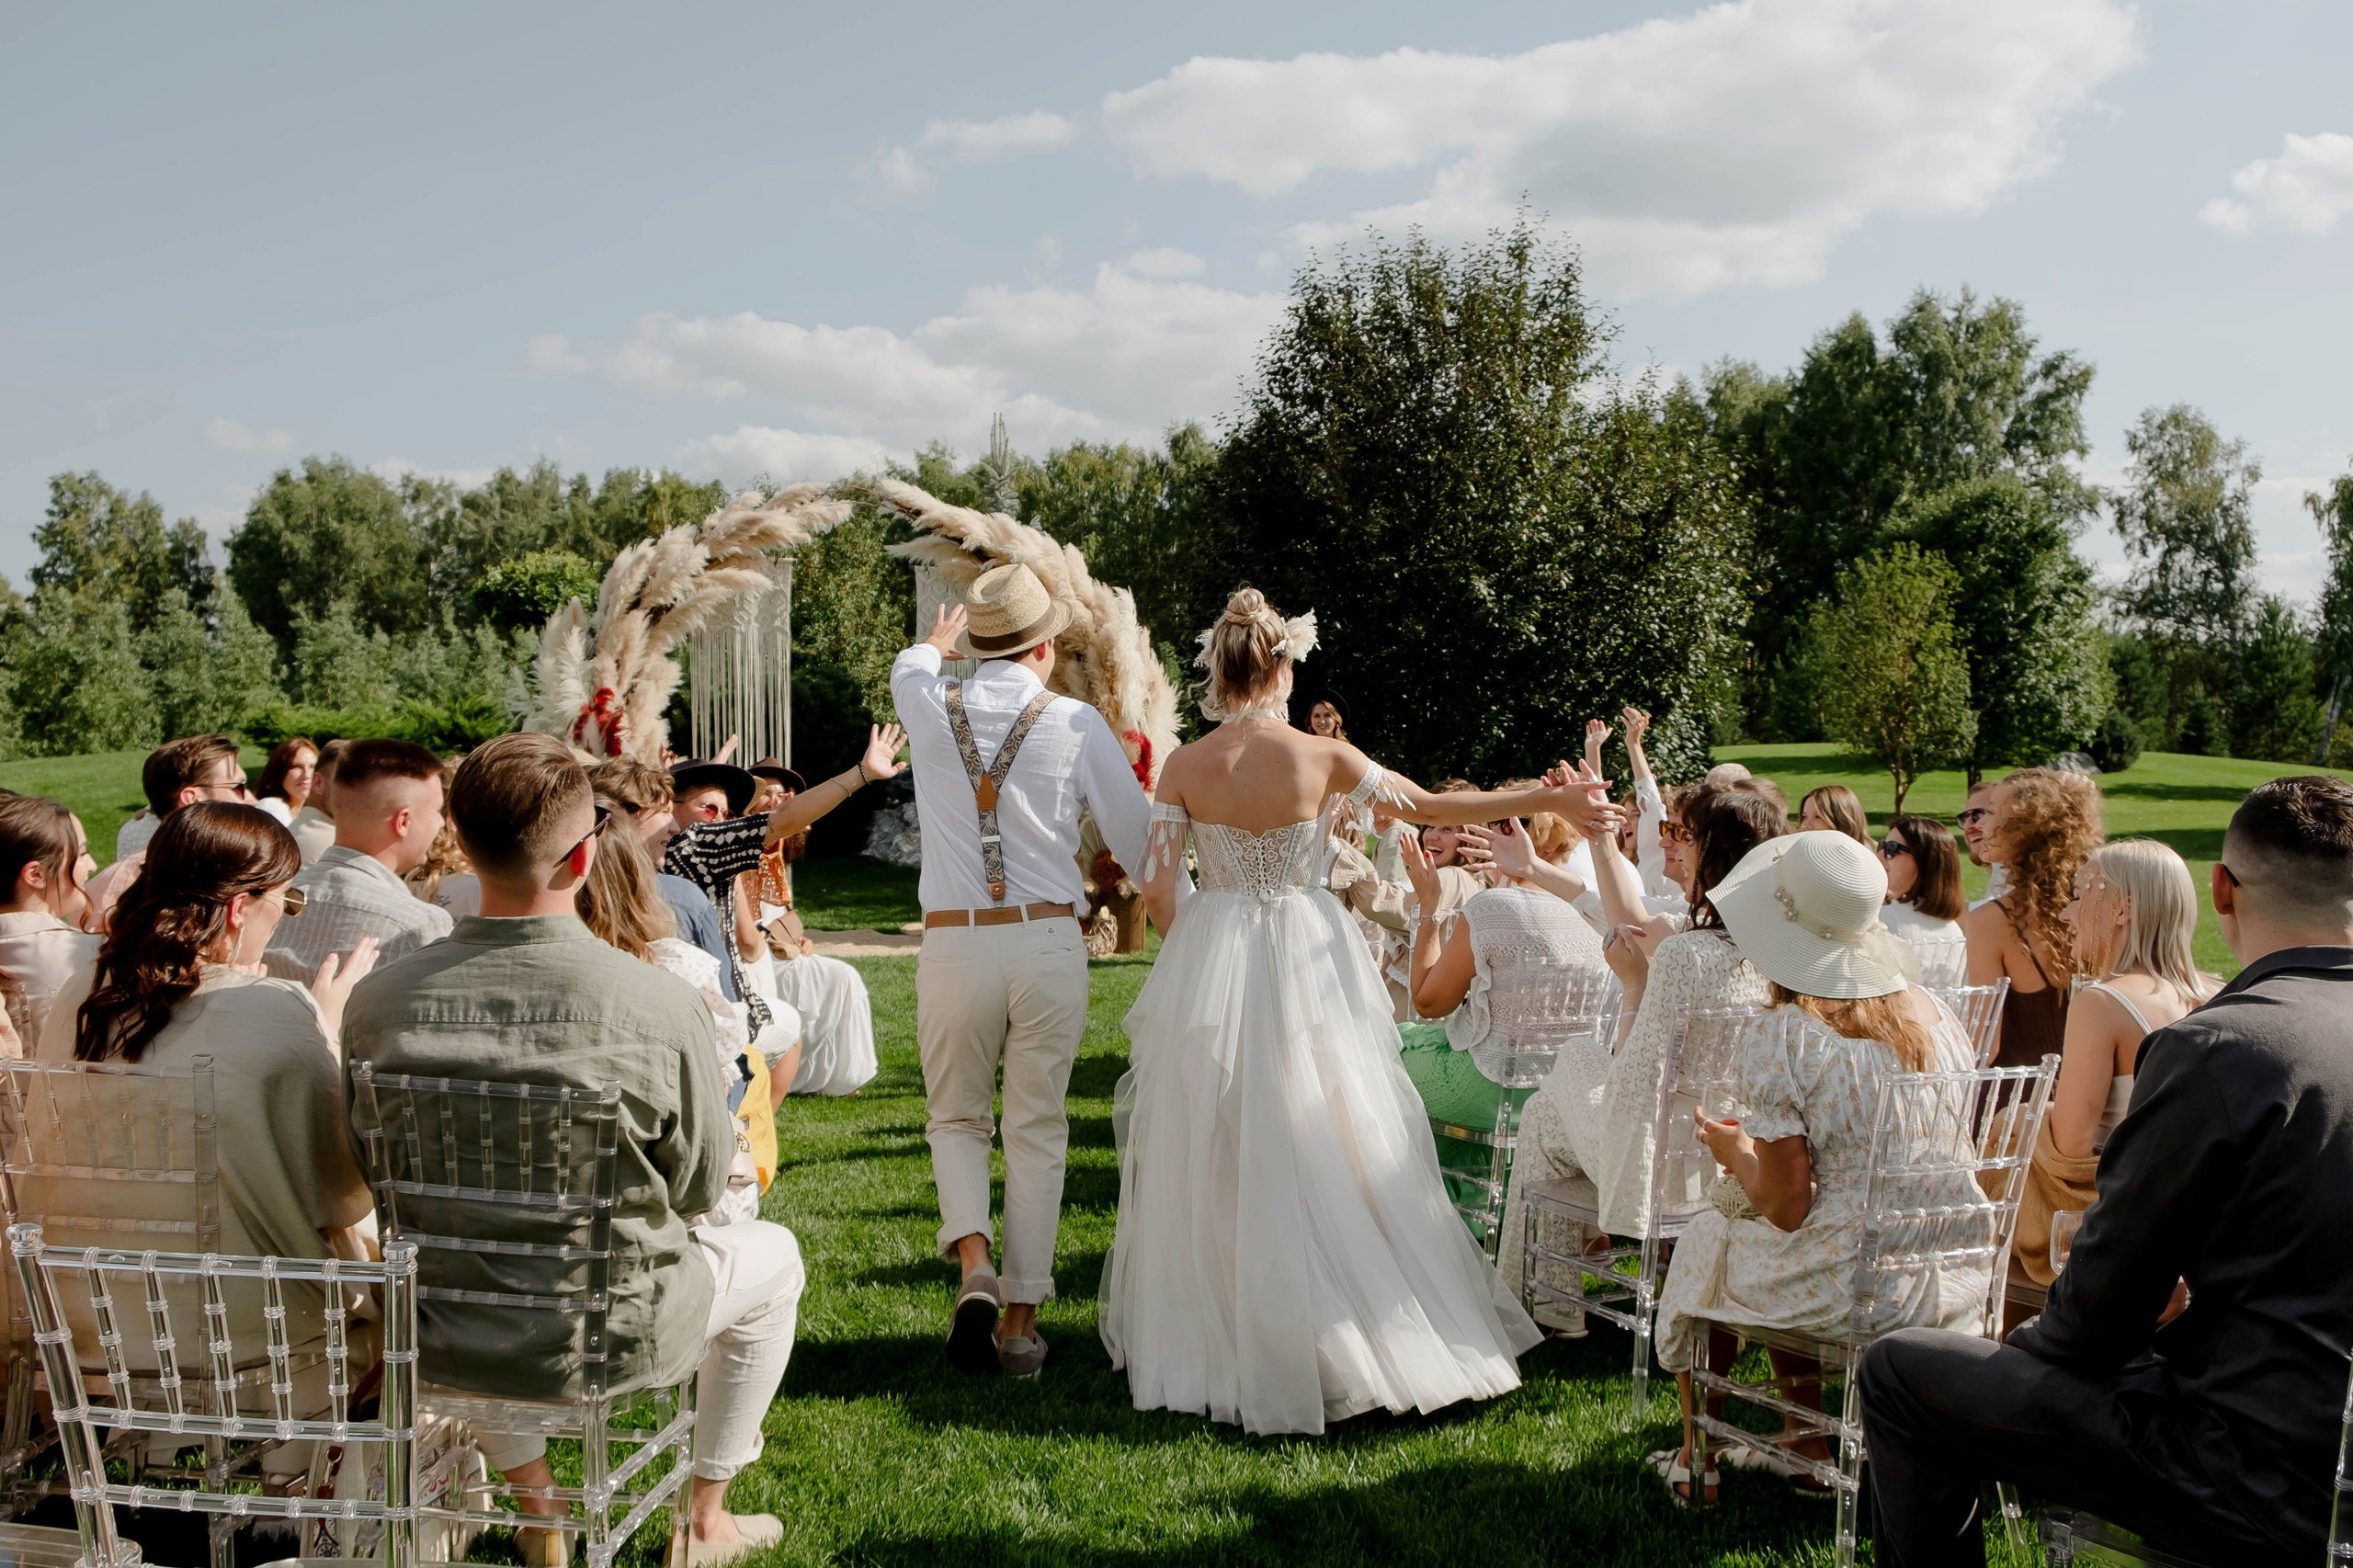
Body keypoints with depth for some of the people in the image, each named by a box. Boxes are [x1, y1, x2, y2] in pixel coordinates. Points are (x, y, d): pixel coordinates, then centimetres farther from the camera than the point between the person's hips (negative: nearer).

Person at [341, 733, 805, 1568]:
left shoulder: (376, 1000, -15)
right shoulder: (662, 1005, -23)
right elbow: (700, 1189, -8)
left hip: (436, 1339, 4)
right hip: (606, 1337, -3)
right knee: (773, 1254, 26)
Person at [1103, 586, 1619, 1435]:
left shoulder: (1184, 766, -5)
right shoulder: (1321, 758, -8)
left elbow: (1158, 890, -4)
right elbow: (1435, 806, 1)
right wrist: (1552, 799, 11)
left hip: (1209, 966, 1)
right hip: (1305, 969, -1)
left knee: (1217, 1161, 11)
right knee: (1327, 1150, 9)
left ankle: (1215, 1344, 20)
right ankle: (1352, 1333, 16)